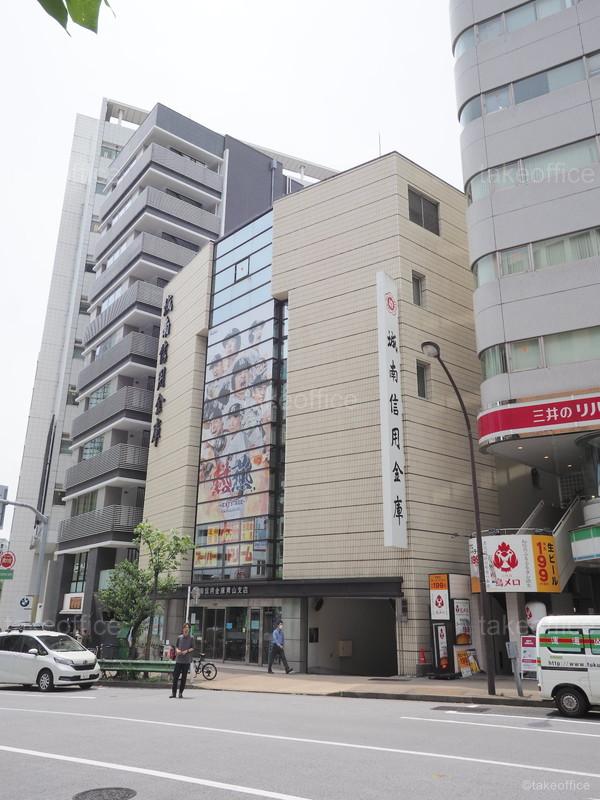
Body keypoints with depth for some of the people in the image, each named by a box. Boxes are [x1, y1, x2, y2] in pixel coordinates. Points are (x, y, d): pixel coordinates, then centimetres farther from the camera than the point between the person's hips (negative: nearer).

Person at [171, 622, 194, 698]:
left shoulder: (191, 638, 3)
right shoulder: (179, 637, 8)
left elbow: (192, 648, 2)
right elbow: (176, 646, 12)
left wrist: (187, 651, -15)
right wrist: (177, 650, -9)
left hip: (187, 660, -1)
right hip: (179, 659, 1)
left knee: (184, 677, 3)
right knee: (175, 676, -3)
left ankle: (181, 693, 13)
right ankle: (173, 693, 4)